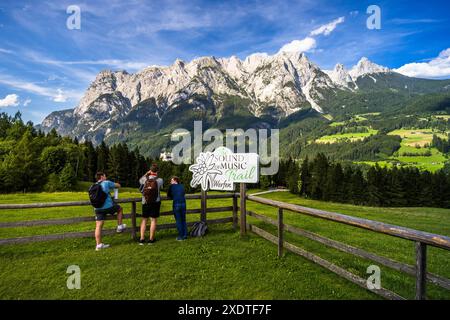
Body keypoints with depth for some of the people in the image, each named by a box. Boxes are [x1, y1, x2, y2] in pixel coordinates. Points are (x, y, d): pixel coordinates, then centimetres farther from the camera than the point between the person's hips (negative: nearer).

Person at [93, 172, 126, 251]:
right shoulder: (106, 183, -2)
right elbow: (118, 185, 7)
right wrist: (113, 185, 29)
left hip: (98, 208, 5)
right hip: (108, 206, -5)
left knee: (98, 226, 4)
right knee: (120, 209, 23)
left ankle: (99, 245, 7)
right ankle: (120, 226, 27)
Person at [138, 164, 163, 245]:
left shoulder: (145, 179, -8)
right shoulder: (160, 180, -12)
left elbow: (140, 180, 16)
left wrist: (147, 173, 13)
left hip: (145, 202, 2)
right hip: (156, 202, -2)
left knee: (144, 220, 12)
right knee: (153, 220, 5)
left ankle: (142, 239, 13)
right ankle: (151, 239, 12)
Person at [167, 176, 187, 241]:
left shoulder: (172, 186, 2)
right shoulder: (182, 186, 12)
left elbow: (168, 195, 11)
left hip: (176, 204, -4)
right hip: (183, 204, 4)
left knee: (178, 221, 4)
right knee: (183, 220, 13)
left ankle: (180, 236, 6)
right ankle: (185, 235, 15)